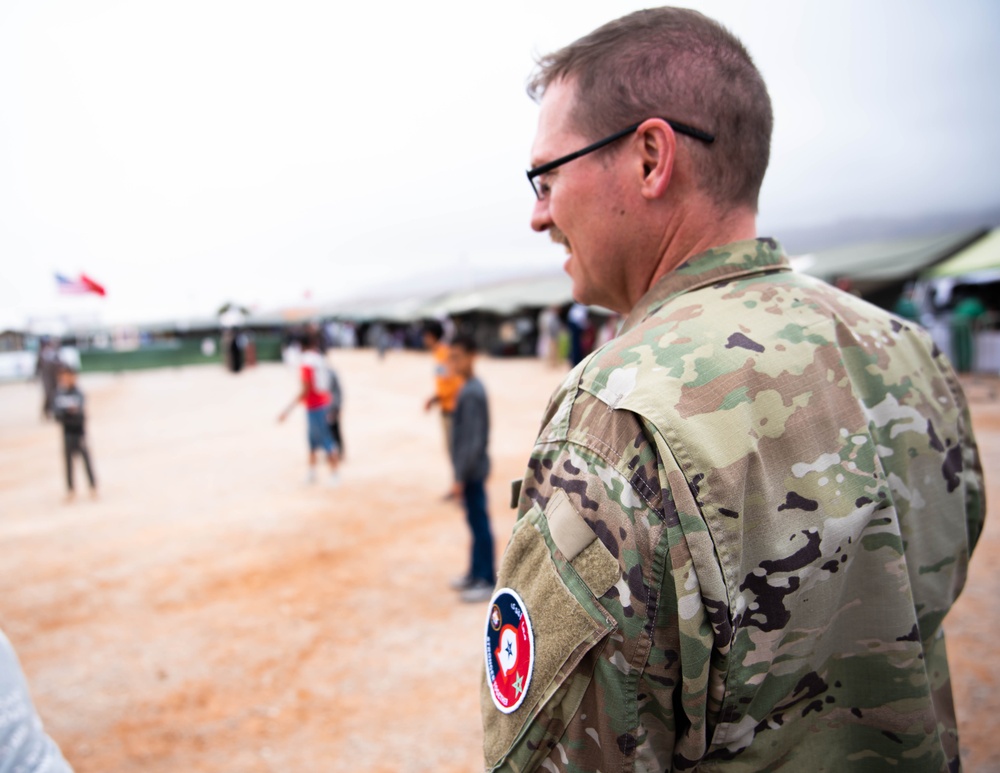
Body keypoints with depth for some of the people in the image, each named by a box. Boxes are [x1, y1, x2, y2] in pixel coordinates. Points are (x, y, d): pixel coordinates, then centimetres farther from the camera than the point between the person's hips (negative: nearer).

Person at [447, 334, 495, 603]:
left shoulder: (471, 393, -21)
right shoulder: (472, 388, 8)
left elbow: (473, 441, -23)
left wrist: (460, 477, -19)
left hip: (471, 472, -10)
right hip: (472, 469, 10)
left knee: (479, 523, 0)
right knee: (475, 522, 17)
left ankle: (487, 581, 11)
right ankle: (476, 573, 30)